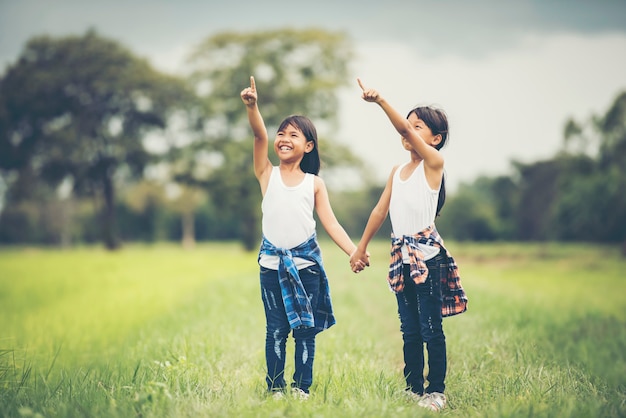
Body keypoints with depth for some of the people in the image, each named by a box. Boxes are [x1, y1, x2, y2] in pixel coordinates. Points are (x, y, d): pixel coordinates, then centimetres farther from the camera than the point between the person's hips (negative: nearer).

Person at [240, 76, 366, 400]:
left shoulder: (314, 183, 5)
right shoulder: (267, 174, 4)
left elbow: (331, 223, 1)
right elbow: (259, 135, -12)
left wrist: (354, 252, -11)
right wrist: (252, 106, -28)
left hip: (306, 262, 0)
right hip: (272, 263, 0)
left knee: (305, 330, 4)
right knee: (275, 330, 4)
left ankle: (302, 388, 11)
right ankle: (275, 388, 11)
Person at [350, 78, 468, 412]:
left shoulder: (434, 162, -6)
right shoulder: (397, 171, 15)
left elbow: (403, 129, -20)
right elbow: (380, 211, 18)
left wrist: (380, 101, -30)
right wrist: (361, 247, 19)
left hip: (427, 254, -7)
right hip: (401, 255, 7)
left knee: (431, 328, -3)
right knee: (409, 329, 10)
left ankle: (436, 391, 5)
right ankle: (413, 388, 16)